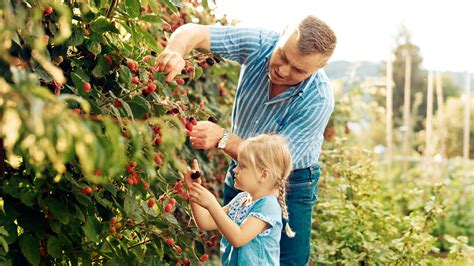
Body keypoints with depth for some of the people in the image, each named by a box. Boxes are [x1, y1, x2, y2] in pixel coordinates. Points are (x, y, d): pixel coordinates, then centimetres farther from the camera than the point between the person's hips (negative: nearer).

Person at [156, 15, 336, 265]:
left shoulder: (319, 100, -32)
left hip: (290, 185, -4)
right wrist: (175, 51, -46)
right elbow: (193, 32, -22)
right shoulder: (259, 43, -22)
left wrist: (223, 139, -44)